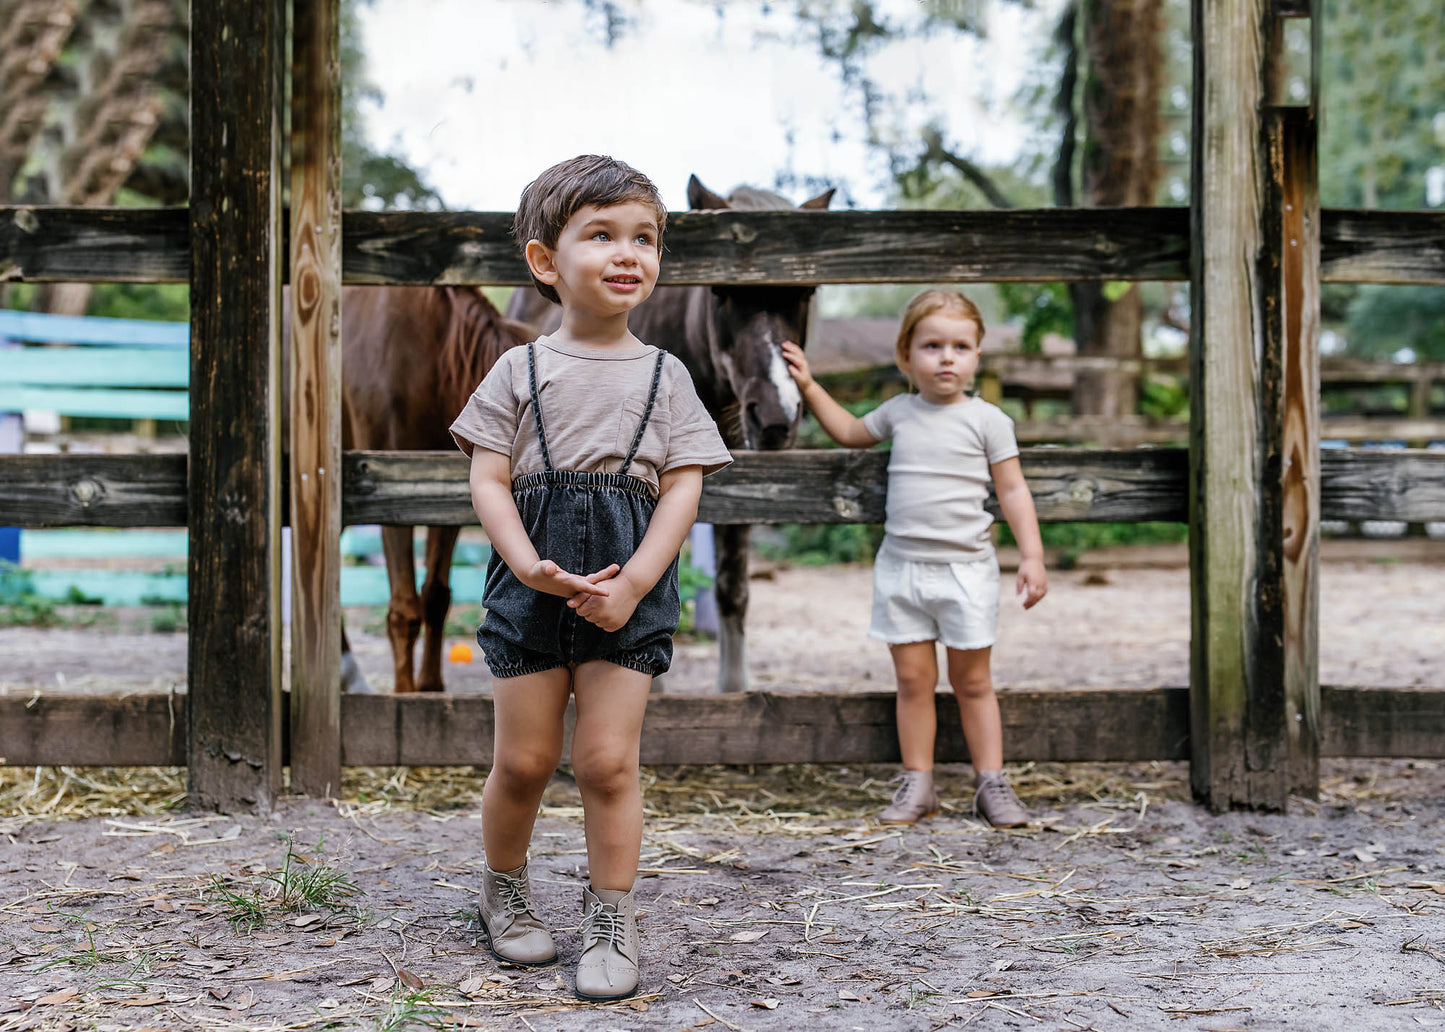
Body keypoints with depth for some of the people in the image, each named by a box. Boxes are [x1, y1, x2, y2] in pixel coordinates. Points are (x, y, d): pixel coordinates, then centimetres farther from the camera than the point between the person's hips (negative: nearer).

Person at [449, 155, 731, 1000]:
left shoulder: (664, 376, 5)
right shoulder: (522, 370, 4)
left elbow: (682, 491, 0)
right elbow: (489, 480, -1)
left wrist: (631, 582, -12)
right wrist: (530, 566, -16)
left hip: (630, 591, 0)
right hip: (532, 583, 0)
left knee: (608, 763, -3)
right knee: (524, 760, 6)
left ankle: (612, 925, 9)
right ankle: (505, 889, 31)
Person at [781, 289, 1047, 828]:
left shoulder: (987, 420, -2)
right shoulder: (898, 413, 8)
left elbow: (1013, 490, 0)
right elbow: (851, 432, 27)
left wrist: (1032, 556, -7)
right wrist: (810, 386, 20)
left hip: (966, 569, -3)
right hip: (901, 566, 3)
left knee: (972, 681, 3)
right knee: (912, 678, 4)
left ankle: (991, 783, 11)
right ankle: (917, 783, 12)